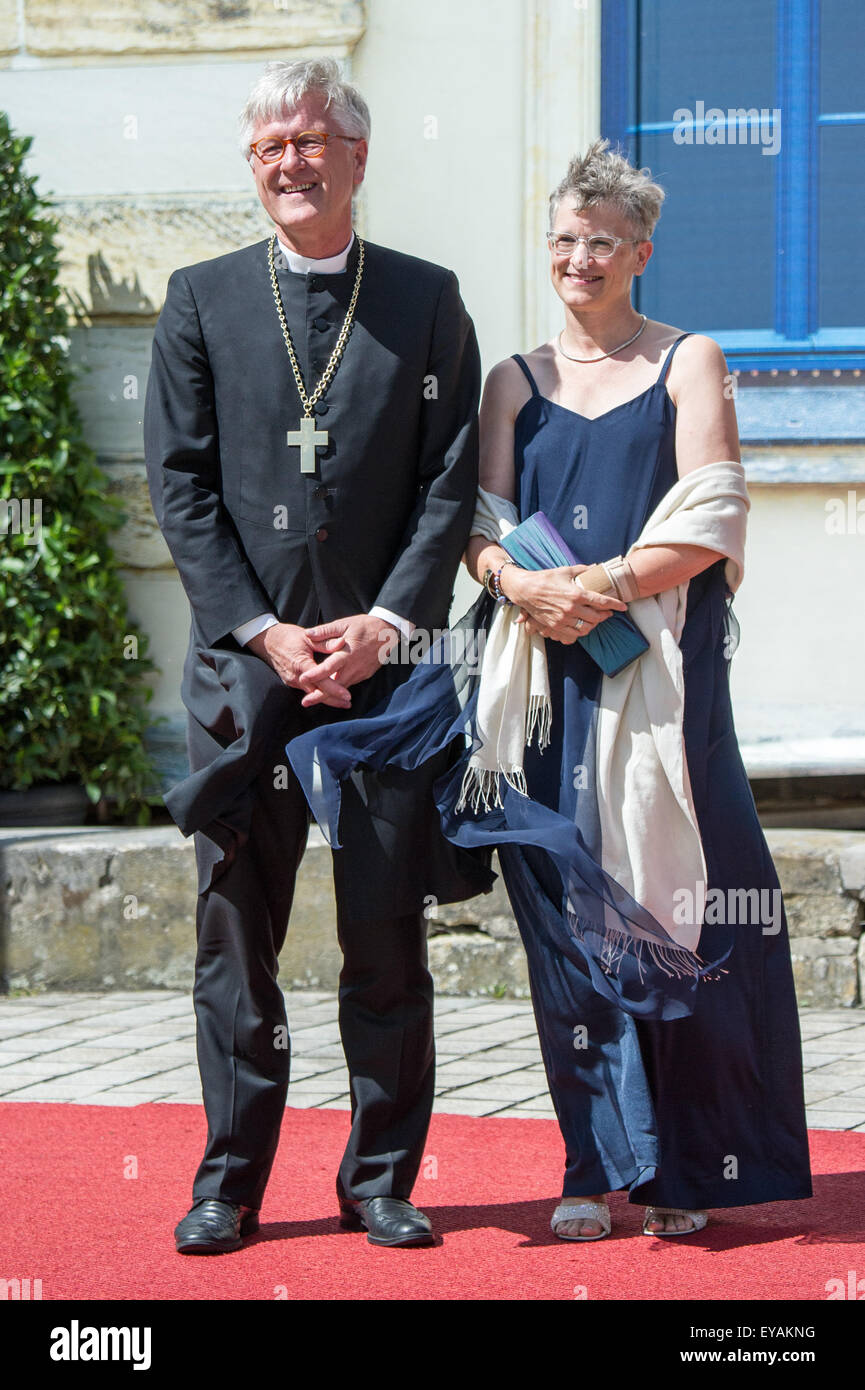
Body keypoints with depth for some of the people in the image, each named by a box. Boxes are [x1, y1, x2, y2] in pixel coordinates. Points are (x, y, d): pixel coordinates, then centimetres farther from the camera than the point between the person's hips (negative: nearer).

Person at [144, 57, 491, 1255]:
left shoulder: (427, 301, 7)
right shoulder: (202, 301, 7)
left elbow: (451, 481, 3)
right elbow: (180, 484, 2)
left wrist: (384, 624, -9)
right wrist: (263, 631, -8)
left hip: (383, 658, 0)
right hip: (242, 662, 0)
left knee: (387, 933, 3)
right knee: (234, 929, 4)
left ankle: (381, 1180, 13)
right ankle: (229, 1181, 12)